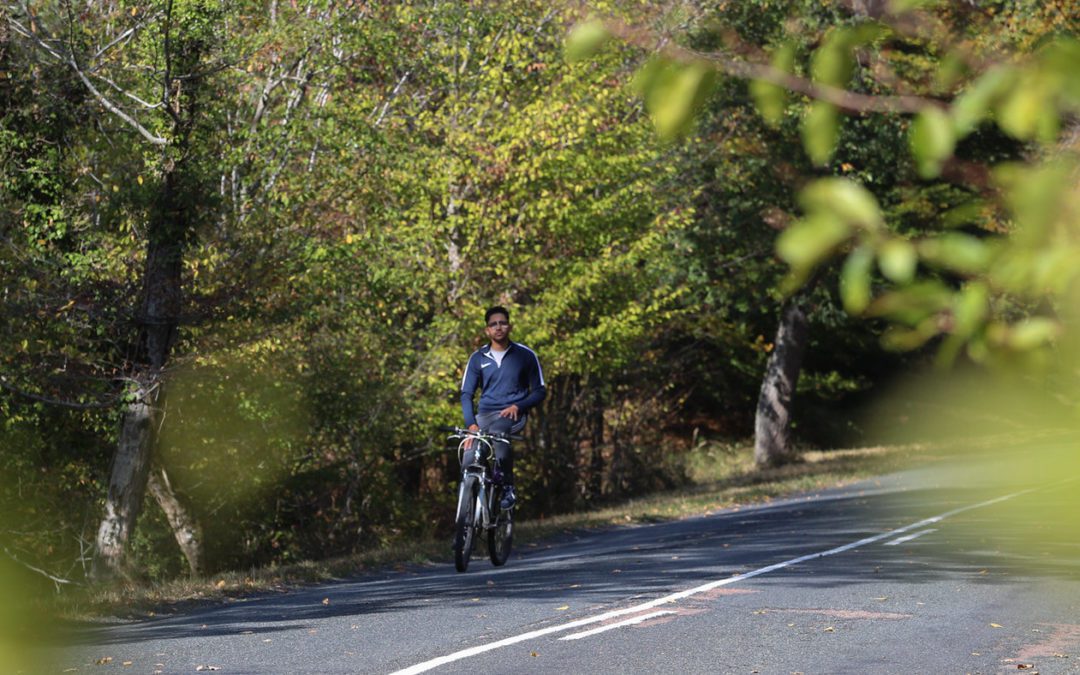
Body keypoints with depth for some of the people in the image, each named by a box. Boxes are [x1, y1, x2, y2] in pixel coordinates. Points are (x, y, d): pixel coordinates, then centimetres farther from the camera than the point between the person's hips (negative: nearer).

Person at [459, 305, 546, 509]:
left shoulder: (525, 355, 4)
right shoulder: (478, 358, 9)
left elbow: (540, 391, 8)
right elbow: (466, 394, 7)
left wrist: (518, 406, -11)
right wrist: (471, 423, -10)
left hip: (513, 415, -3)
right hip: (485, 414, 3)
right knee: (469, 460, -21)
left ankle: (507, 487, -20)